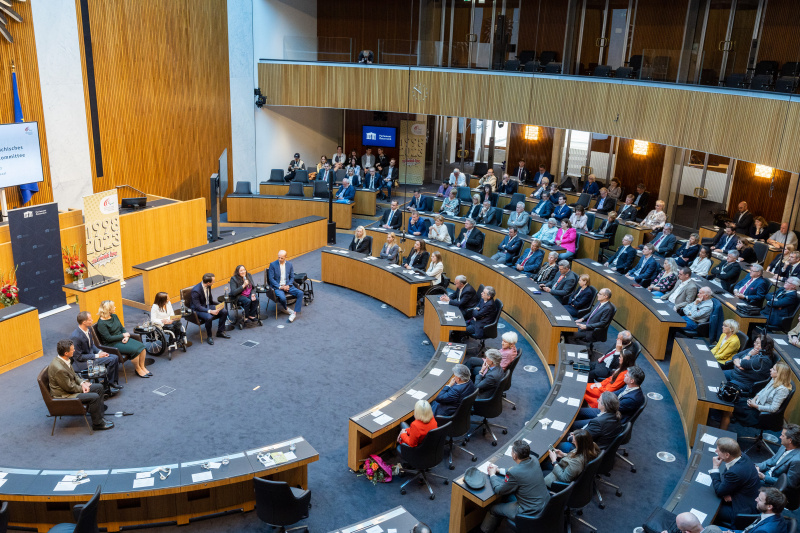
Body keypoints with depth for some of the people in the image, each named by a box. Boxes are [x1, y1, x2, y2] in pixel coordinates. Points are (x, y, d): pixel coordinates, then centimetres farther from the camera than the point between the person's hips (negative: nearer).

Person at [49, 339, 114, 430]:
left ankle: (98, 415, 13)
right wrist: (82, 388, -7)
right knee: (94, 397, -21)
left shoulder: (62, 359, -4)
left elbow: (73, 374, 11)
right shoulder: (59, 369, -33)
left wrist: (82, 383, -3)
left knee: (99, 387, 8)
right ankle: (97, 424, -6)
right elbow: (69, 387, -22)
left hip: (70, 387, 10)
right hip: (64, 395, -10)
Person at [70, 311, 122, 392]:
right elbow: (79, 357, -21)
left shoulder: (88, 329, -1)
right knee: (110, 360, -21)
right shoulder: (75, 337, -27)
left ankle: (114, 383, 6)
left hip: (91, 353, 9)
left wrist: (100, 352, -4)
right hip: (82, 362, -9)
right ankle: (109, 386, -4)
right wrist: (97, 356, -19)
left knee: (115, 358, -1)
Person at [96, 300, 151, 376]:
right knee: (134, 350, -26)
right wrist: (123, 335, -13)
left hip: (122, 339, 8)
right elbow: (109, 338, -18)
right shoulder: (101, 323, -16)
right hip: (112, 344, -8)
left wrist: (127, 336, -8)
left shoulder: (114, 316, 7)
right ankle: (138, 370, -7)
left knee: (141, 346, -14)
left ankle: (142, 367, -1)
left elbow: (122, 328, 13)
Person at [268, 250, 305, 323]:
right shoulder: (273, 264, -4)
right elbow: (271, 278, -7)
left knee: (300, 293, -21)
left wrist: (288, 285, -10)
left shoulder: (289, 264, 6)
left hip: (287, 285, 4)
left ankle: (294, 313, -20)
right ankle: (286, 309, 0)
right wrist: (280, 287, -16)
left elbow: (292, 277, 9)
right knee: (282, 297, -34)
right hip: (277, 286, -4)